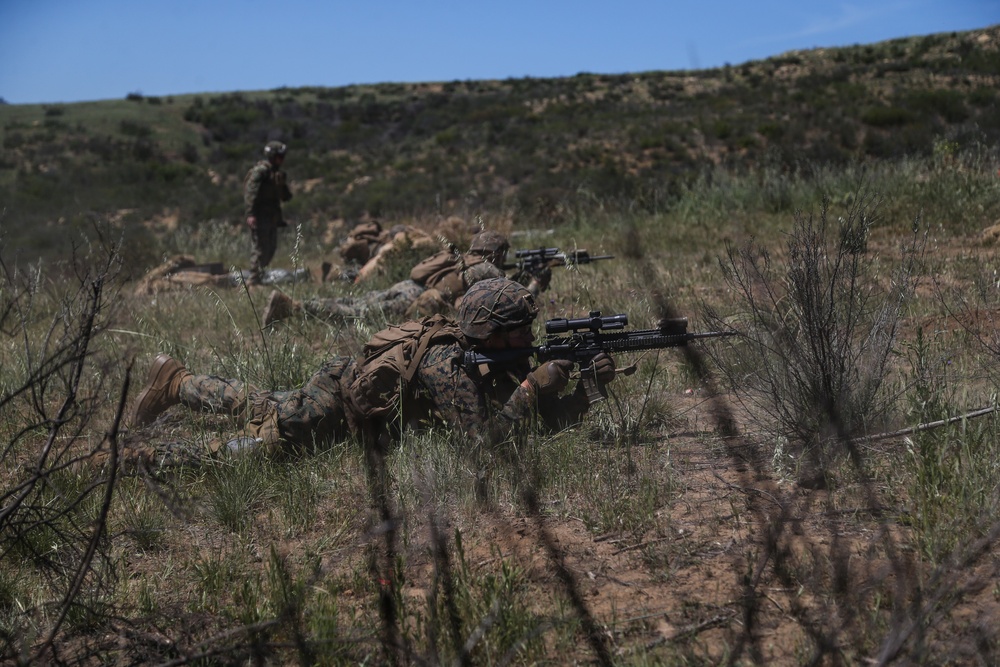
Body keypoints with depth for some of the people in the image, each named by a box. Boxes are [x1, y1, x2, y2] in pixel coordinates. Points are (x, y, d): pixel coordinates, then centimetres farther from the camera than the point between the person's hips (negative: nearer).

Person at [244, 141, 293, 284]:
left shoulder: (277, 173, 16)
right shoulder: (260, 171, -12)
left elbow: (286, 197, 22)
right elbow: (250, 193, -22)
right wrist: (250, 214, -30)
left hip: (272, 217, 9)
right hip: (260, 217, -9)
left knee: (271, 248, 12)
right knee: (260, 248, -8)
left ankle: (258, 277, 24)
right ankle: (254, 281, -2)